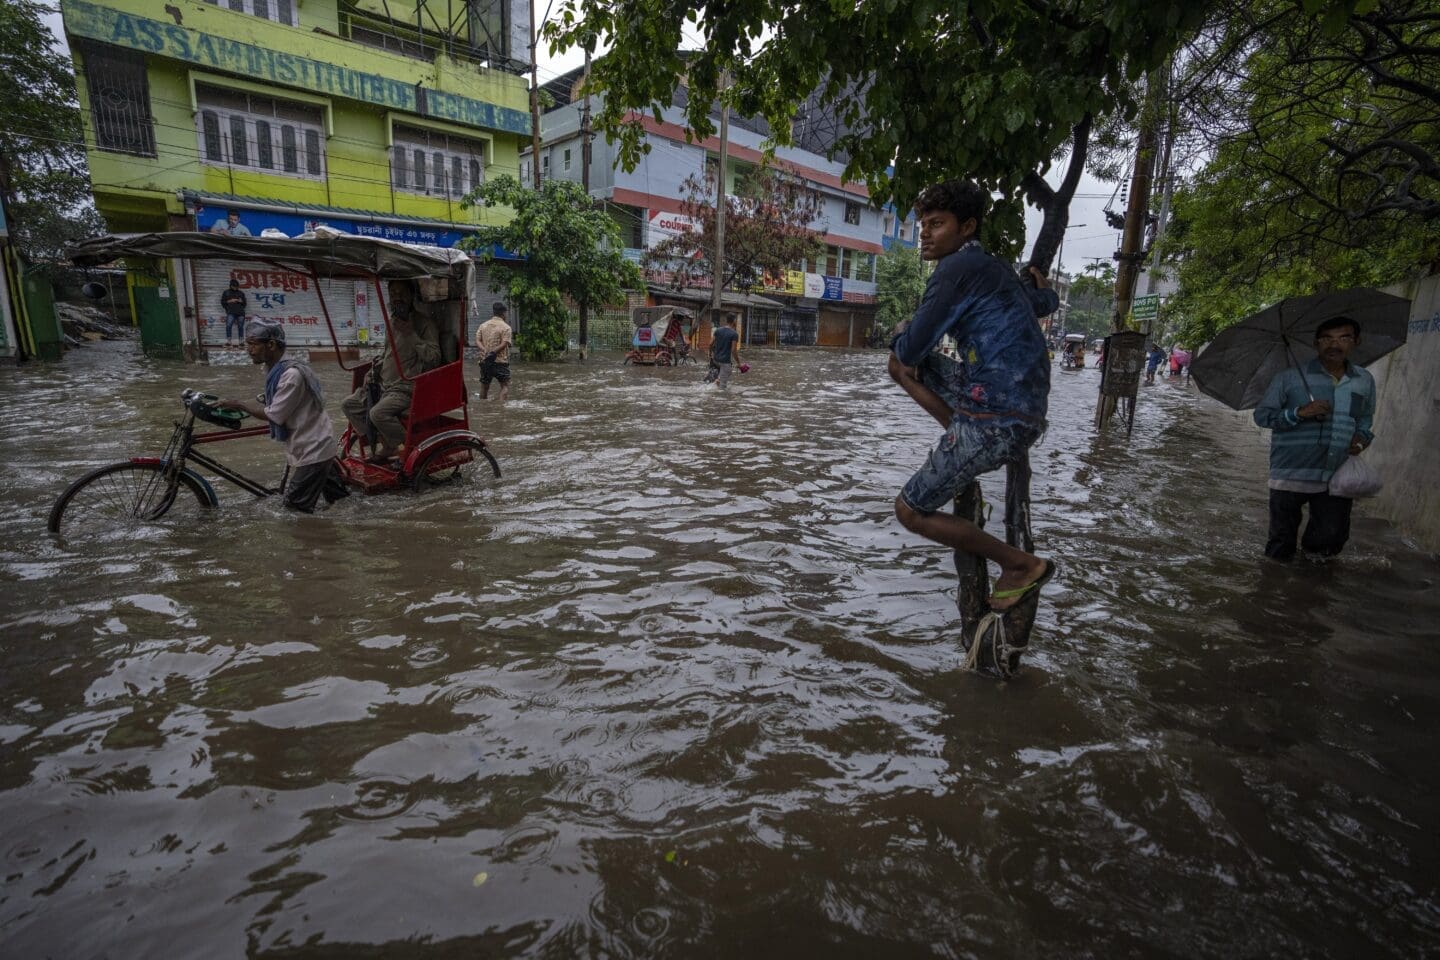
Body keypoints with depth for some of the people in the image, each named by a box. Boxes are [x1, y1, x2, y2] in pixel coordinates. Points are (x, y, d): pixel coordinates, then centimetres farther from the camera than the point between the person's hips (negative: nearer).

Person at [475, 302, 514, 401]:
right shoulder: (506, 327, -5)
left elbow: (477, 341, 0)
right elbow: (504, 344, -16)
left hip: (484, 361, 5)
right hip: (501, 361, -5)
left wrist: (485, 351, -13)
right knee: (505, 385, 0)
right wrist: (494, 351, -14)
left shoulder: (483, 325, 11)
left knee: (484, 386, 14)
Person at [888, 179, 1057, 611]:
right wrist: (1041, 287, 57)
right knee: (900, 361, 18)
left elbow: (912, 350, -14)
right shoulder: (992, 266, 14)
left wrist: (901, 342, 11)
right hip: (1019, 401, 10)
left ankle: (1021, 564, 9)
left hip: (999, 421, -10)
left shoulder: (958, 268, -14)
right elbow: (1047, 302, 33)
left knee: (910, 511, 0)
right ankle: (962, 438, 13)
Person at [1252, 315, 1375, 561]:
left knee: (1332, 540, 4)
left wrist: (1362, 437, 2)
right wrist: (1299, 413, -18)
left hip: (1337, 477, 3)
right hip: (1290, 475, -3)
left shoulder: (1364, 380, 10)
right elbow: (1262, 415, -3)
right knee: (1281, 544, 5)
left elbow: (1365, 419, 24)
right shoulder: (1290, 377, -3)